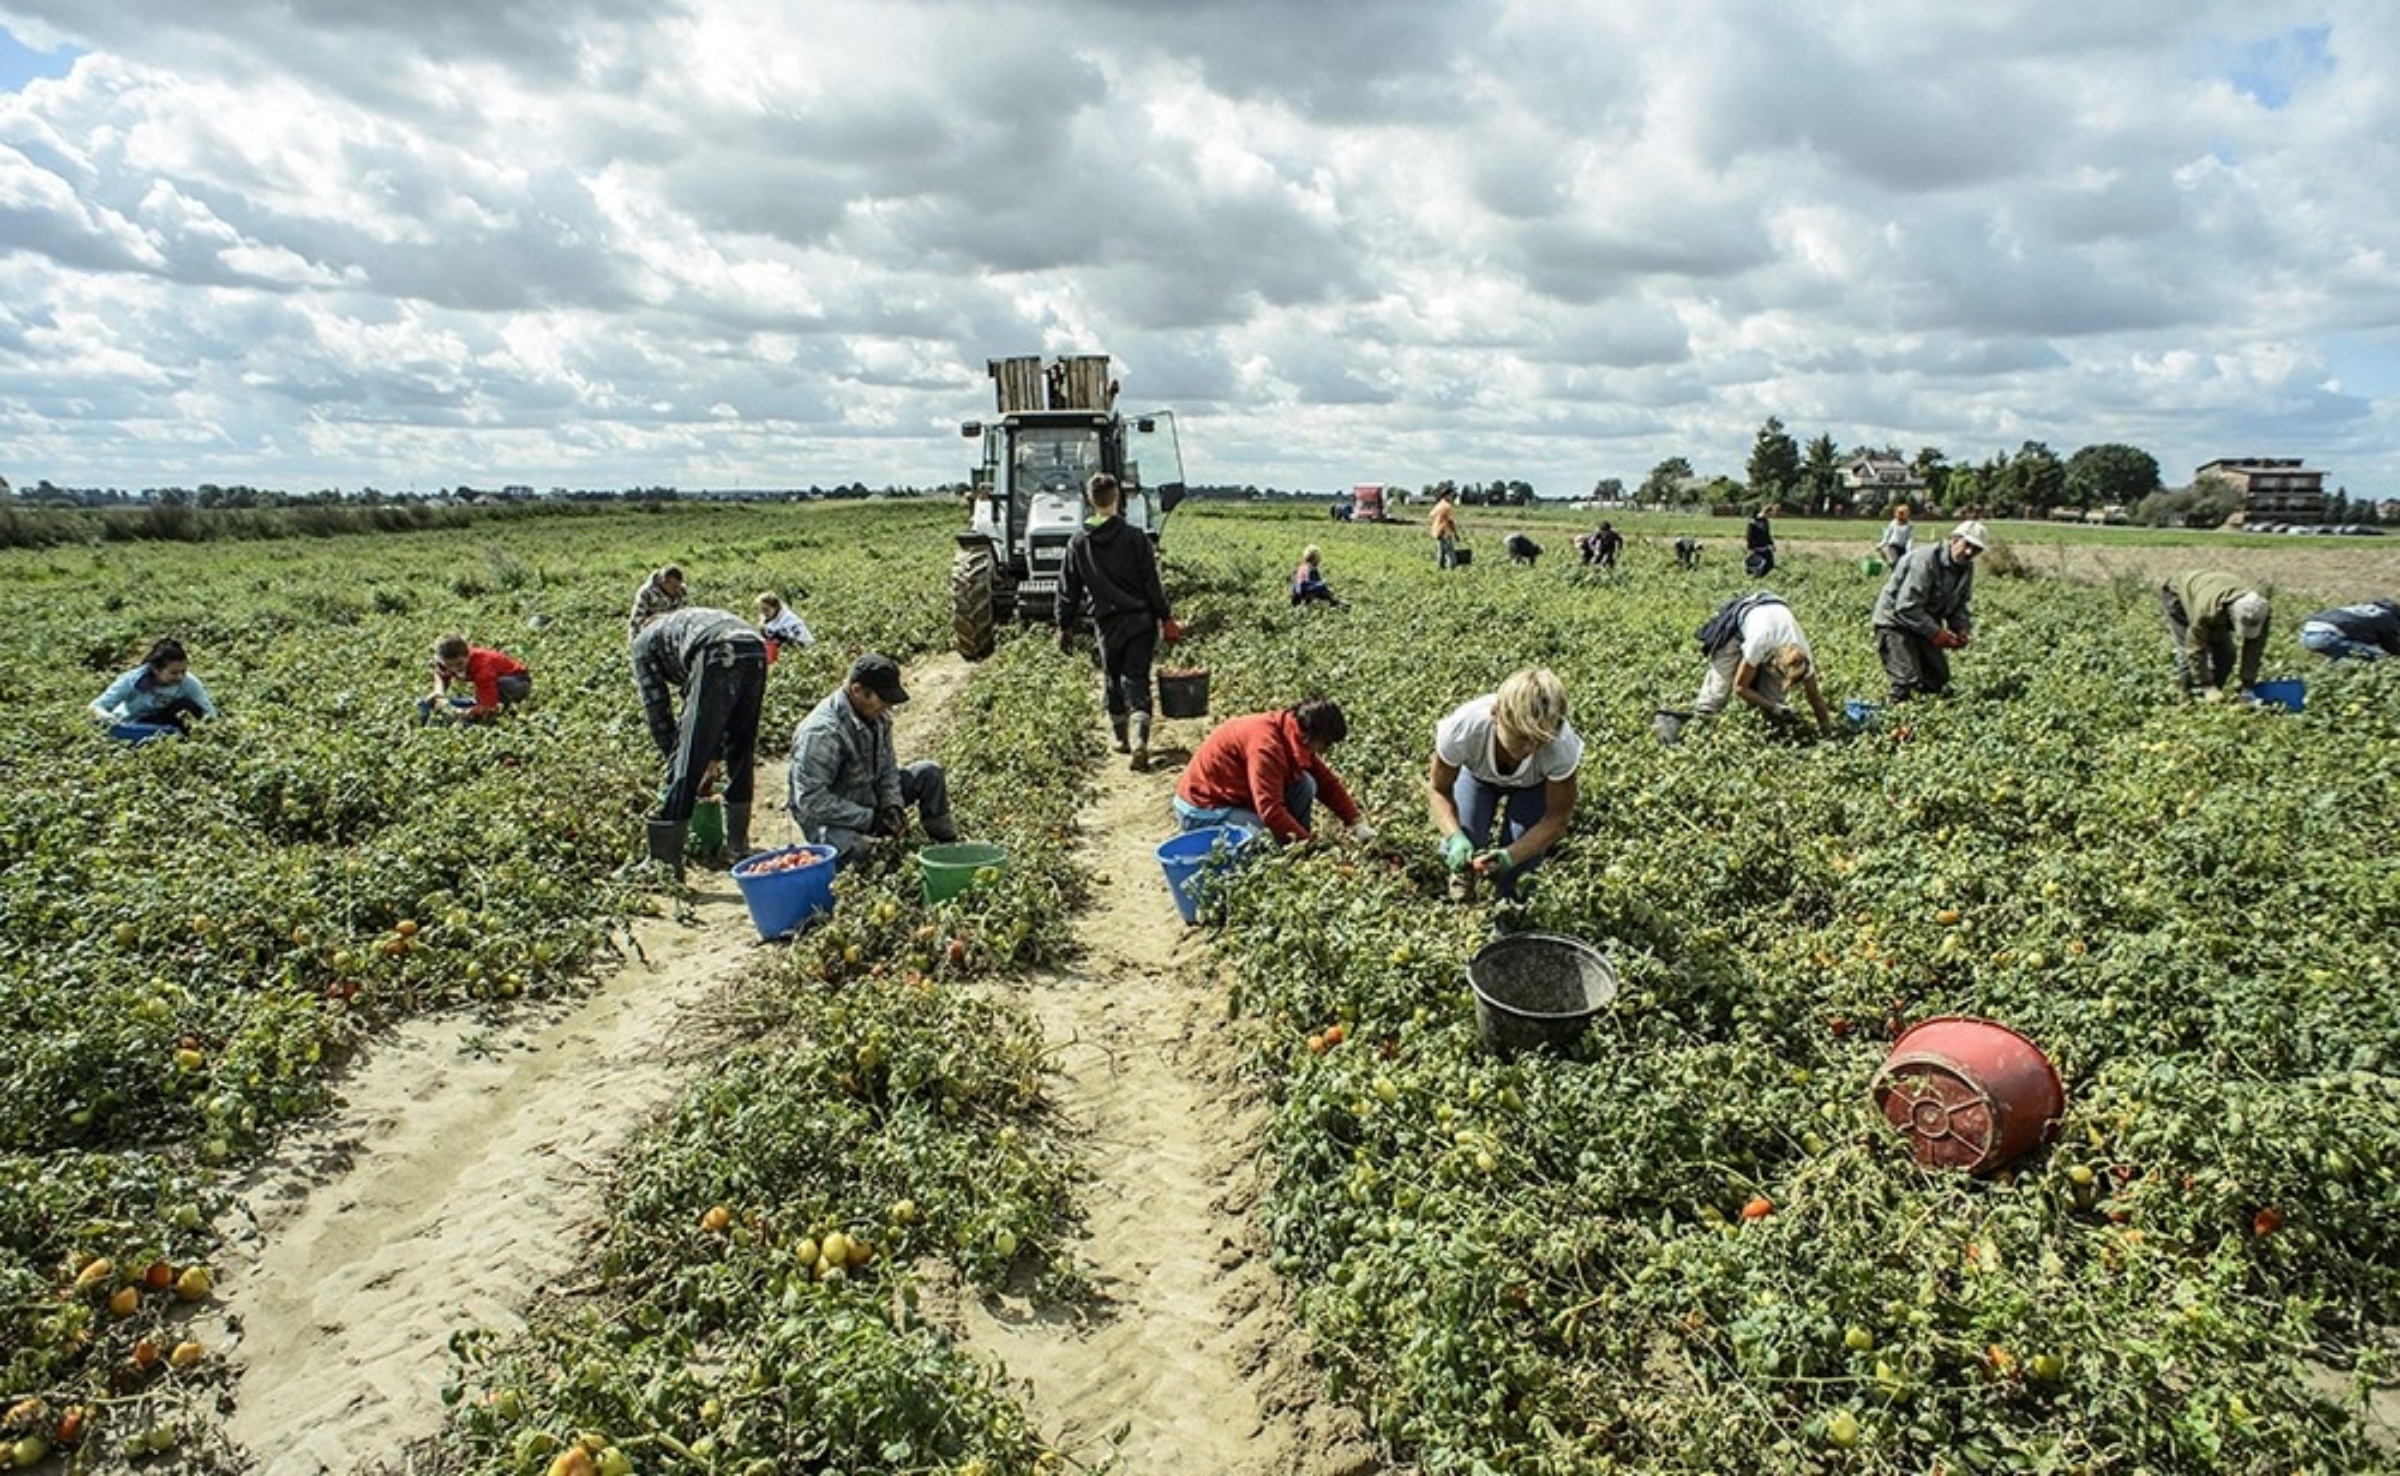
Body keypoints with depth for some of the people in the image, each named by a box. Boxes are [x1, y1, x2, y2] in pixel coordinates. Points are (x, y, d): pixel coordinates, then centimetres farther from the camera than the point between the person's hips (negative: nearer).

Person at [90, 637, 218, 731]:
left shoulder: (188, 682, -22)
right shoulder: (133, 680, -24)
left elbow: (210, 714, -23)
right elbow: (96, 706, -21)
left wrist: (195, 720, -46)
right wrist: (105, 716, -45)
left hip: (163, 728, 0)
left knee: (189, 706, -27)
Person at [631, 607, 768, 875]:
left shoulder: (644, 642, 27)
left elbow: (656, 709, 20)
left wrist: (674, 757, 29)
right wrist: (713, 759, 42)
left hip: (719, 657, -6)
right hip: (756, 652, 6)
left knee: (686, 766, 1)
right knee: (740, 756, 24)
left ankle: (664, 861, 5)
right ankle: (738, 844, 34)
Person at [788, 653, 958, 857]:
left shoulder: (877, 716, -3)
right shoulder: (822, 732, -29)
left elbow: (887, 767, 9)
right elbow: (811, 800, -30)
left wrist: (893, 805, -10)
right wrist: (869, 819, -27)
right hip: (831, 820, -8)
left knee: (930, 773, -1)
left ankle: (947, 847, 10)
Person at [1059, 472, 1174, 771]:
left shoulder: (1078, 541, 1)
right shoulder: (1135, 537, -7)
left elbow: (1069, 589, 6)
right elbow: (1152, 583, -6)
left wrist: (1065, 626, 15)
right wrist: (1166, 617, 3)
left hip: (1106, 623, 2)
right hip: (1140, 620, -2)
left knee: (1113, 682, 18)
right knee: (1137, 682, -1)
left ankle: (1122, 738, 29)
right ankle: (1139, 742, -18)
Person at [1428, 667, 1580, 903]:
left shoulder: (1561, 744, -42)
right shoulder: (1463, 727, -43)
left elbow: (1557, 817, -26)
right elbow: (1438, 789, -23)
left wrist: (1510, 855, -41)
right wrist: (1455, 837, -41)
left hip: (1532, 786, 0)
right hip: (1477, 774, 0)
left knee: (1526, 858, -16)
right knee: (1459, 850, -16)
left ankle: (1506, 884, 22)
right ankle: (1464, 869, 23)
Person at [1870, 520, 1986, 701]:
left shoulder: (1967, 567, 2)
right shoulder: (1924, 560, -27)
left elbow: (1962, 603, 12)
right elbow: (1906, 607, -30)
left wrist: (1962, 629, -9)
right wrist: (1936, 633, -27)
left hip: (1926, 623, 9)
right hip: (1895, 620, -9)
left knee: (1939, 679, 11)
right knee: (1907, 682, -18)